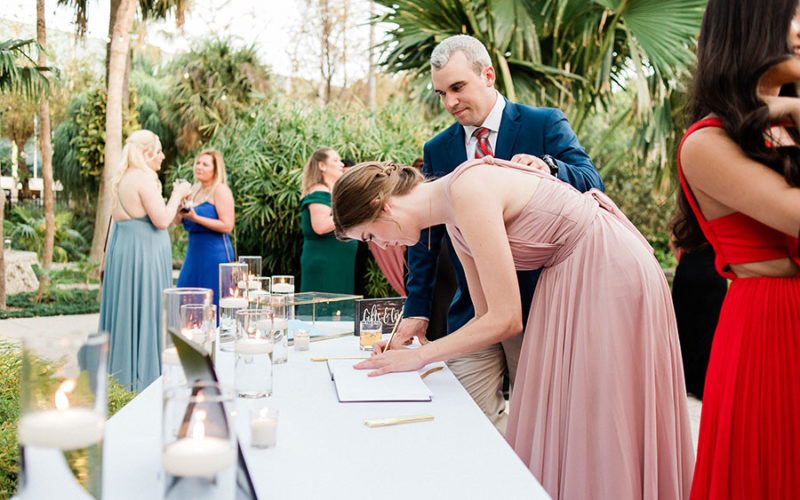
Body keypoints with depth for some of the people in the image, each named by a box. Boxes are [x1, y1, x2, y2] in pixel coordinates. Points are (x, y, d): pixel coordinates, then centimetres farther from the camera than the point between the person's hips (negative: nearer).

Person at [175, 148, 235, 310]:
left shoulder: (221, 190, -10)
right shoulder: (195, 189, 13)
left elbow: (227, 226, -18)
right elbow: (177, 221, 14)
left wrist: (196, 218, -21)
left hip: (215, 254, -8)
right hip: (194, 252, 8)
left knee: (212, 304, -5)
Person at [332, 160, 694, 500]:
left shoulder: (469, 190, -23)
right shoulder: (454, 222, 5)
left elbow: (505, 320, -22)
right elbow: (486, 316, 10)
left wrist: (421, 356, -14)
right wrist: (405, 352, 5)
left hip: (613, 274, -9)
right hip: (570, 277, 9)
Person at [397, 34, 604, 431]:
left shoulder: (546, 124, 2)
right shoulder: (437, 150, 9)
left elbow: (592, 183, -6)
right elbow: (425, 235, 9)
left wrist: (548, 167, -27)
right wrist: (416, 310, 2)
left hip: (537, 304, -2)